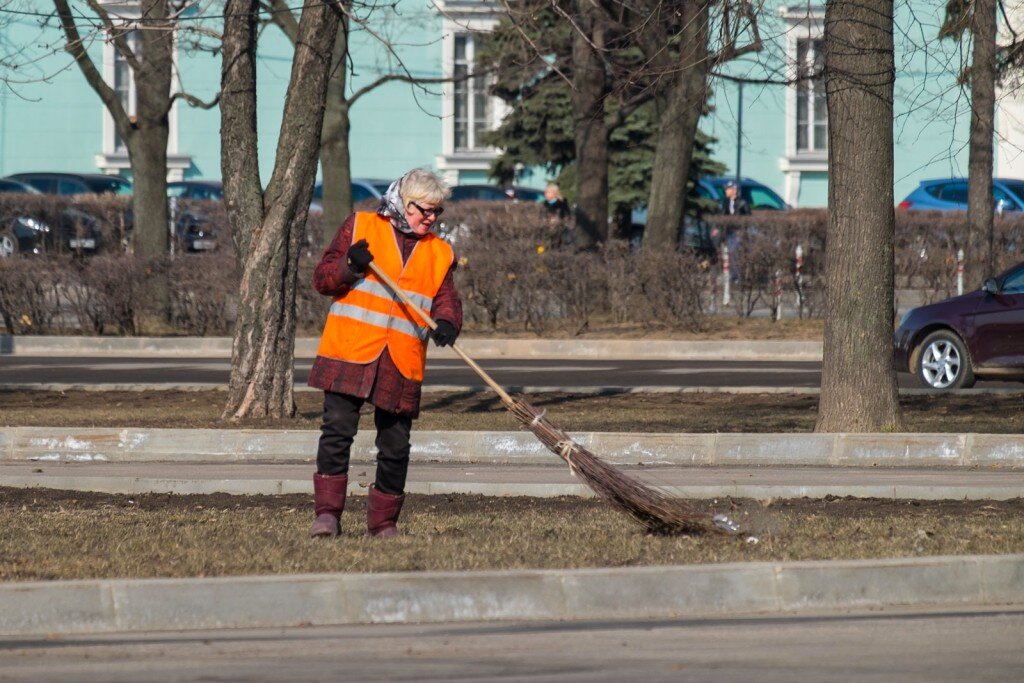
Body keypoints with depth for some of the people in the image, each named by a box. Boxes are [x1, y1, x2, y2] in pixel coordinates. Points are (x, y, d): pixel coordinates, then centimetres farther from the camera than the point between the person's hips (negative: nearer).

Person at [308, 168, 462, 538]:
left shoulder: (440, 254, 17)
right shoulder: (360, 227, 8)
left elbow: (446, 300, 10)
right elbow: (322, 279, 6)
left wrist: (446, 323, -13)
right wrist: (350, 266, -15)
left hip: (401, 366, 3)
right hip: (349, 354, -3)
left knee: (395, 445, 4)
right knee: (338, 431, -11)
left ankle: (383, 522, 15)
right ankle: (327, 514, -8)